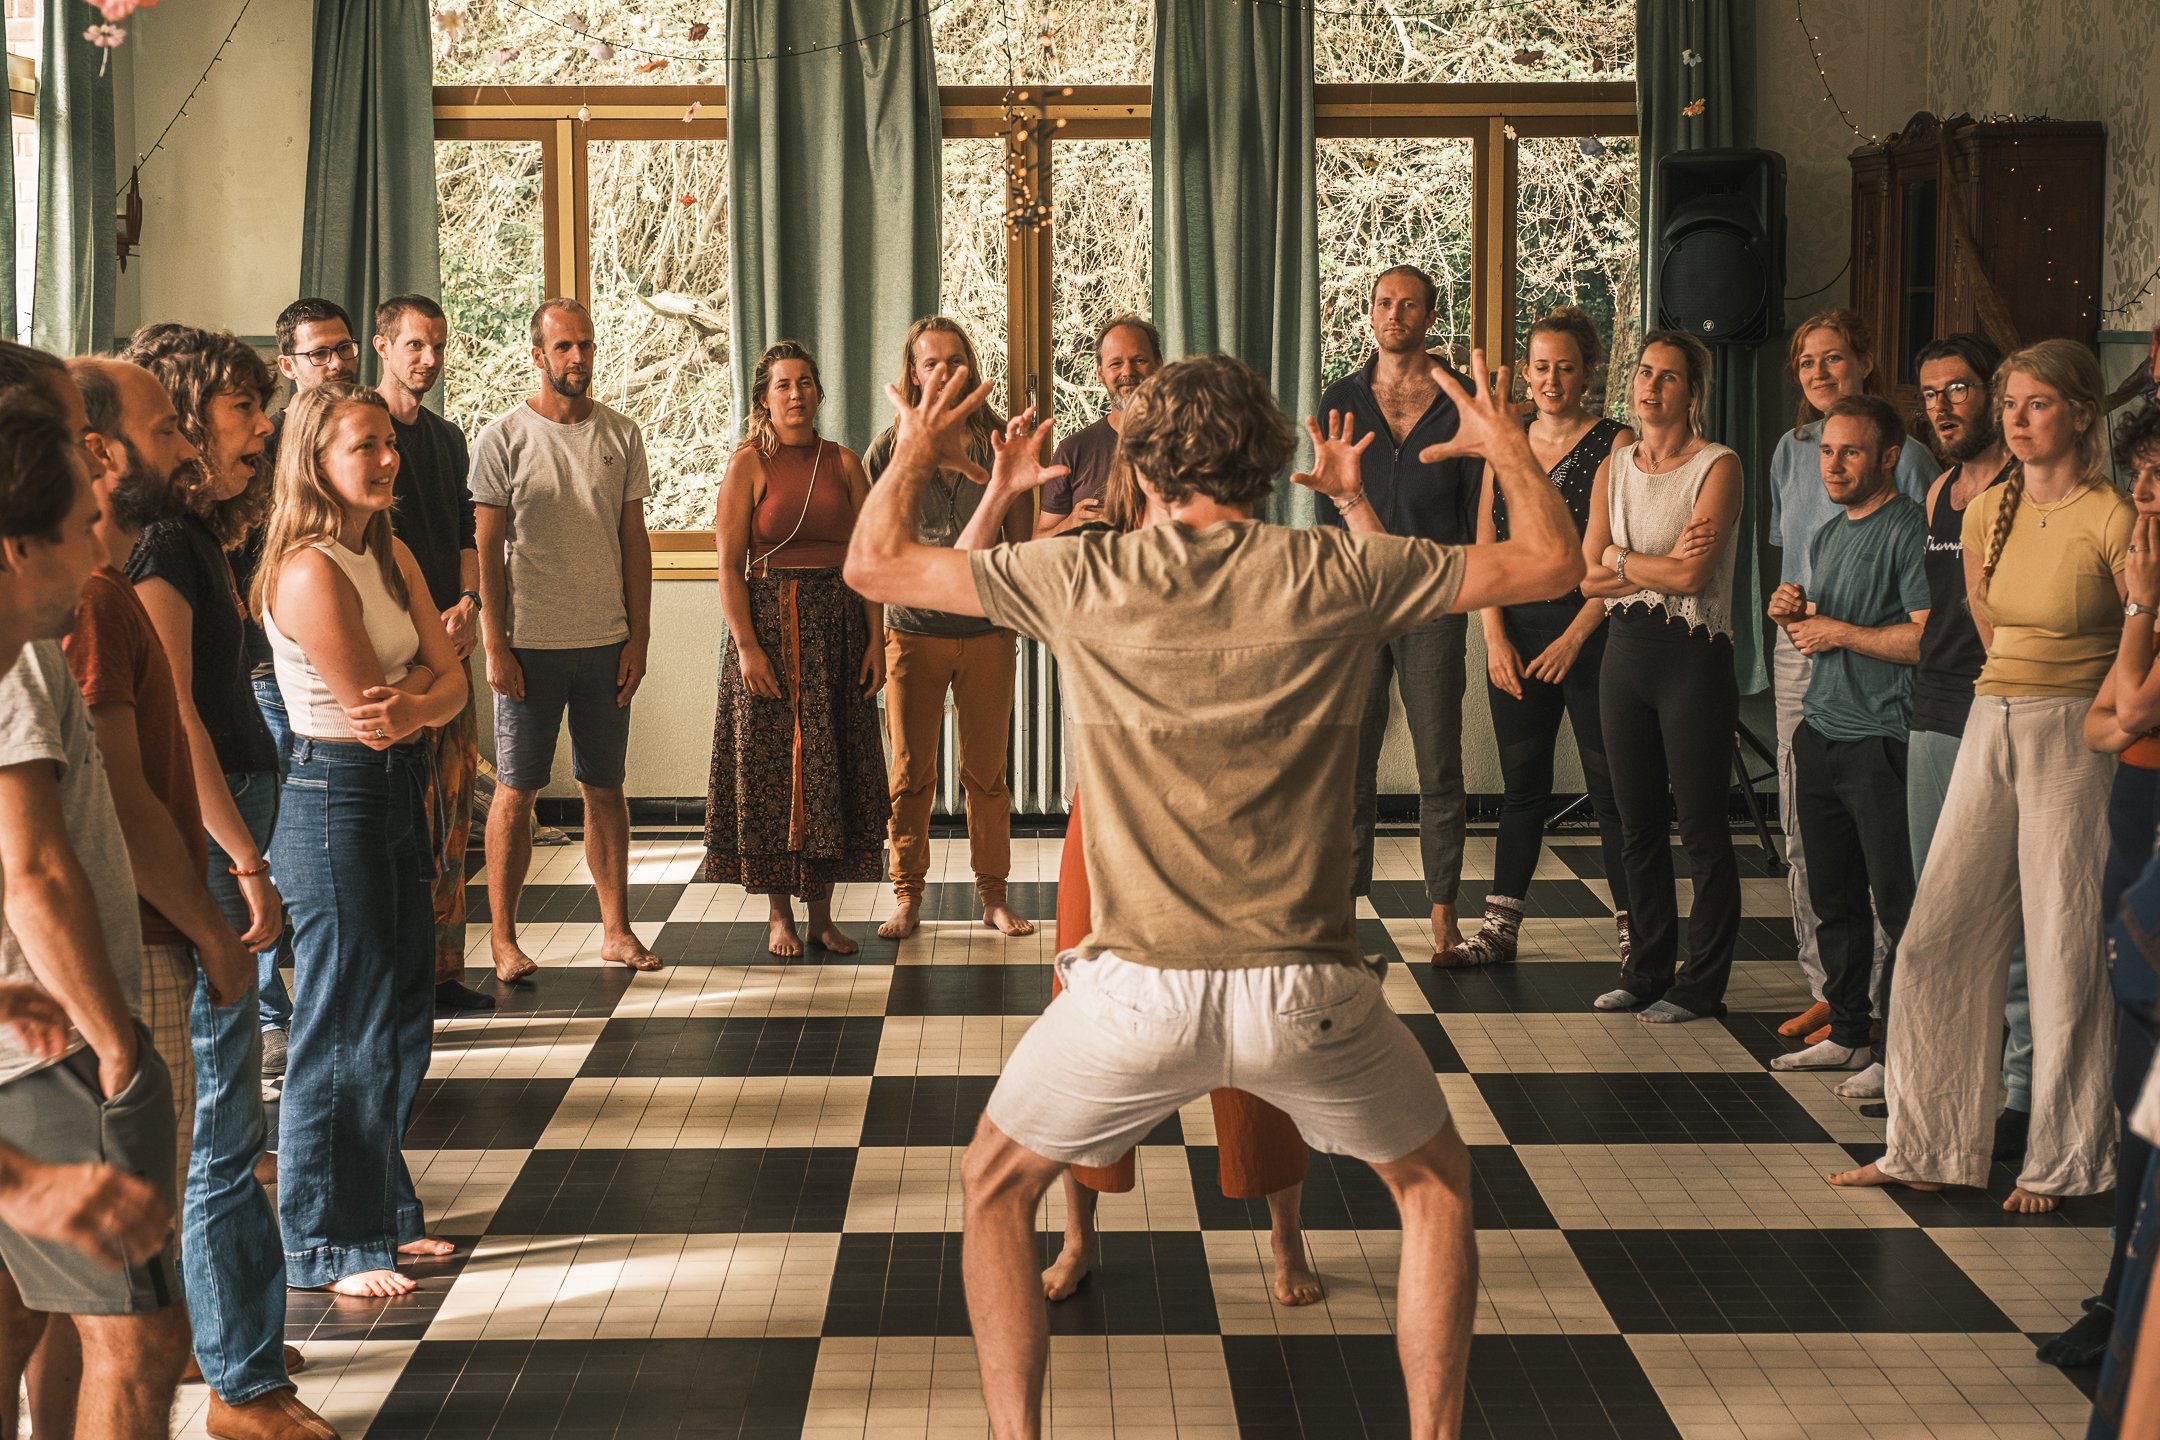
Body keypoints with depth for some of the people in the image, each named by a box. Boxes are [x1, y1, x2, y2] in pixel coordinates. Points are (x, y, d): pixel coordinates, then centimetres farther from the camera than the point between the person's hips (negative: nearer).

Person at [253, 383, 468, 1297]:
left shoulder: (391, 555, 9)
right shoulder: (311, 573, -19)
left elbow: (450, 684, 3)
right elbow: (370, 711, -18)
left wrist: (411, 700, -16)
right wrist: (424, 685, 0)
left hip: (397, 791, 9)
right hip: (332, 798, -9)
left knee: (401, 1014, 16)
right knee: (346, 1025, -2)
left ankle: (382, 1209, 30)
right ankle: (328, 1246, 10)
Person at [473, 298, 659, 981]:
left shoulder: (621, 435, 7)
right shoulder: (504, 437, -2)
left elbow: (634, 540, 10)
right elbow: (487, 548, -3)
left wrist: (638, 637, 4)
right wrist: (495, 646, -8)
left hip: (606, 643, 3)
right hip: (530, 643, -3)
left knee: (606, 788, 8)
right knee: (515, 791, 1)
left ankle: (616, 930, 15)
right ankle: (503, 937, 8)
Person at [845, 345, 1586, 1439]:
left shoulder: (1080, 578, -1)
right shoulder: (1334, 571, -1)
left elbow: (873, 563, 9)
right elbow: (1552, 563, 8)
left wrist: (914, 453, 27)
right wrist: (1505, 443, 26)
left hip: (1138, 986, 0)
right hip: (1304, 986, 1)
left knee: (995, 1185, 24)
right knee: (1436, 1183, 26)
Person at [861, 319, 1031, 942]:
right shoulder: (890, 448, 2)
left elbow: (1021, 538, 10)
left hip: (987, 631, 1)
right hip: (913, 629, -1)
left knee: (987, 772, 6)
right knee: (911, 773, 5)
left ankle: (993, 895, 15)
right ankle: (907, 897, 14)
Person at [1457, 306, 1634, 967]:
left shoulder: (1615, 444, -5)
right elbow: (1486, 551, 9)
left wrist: (1573, 639, -15)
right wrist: (1496, 639, -2)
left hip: (1591, 633, -4)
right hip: (1516, 634, 4)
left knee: (1610, 785, -1)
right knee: (1521, 783, 10)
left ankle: (1635, 935, 6)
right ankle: (1499, 929, 15)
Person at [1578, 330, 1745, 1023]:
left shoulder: (1717, 467, -7)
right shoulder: (1614, 468, 11)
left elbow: (1691, 576, -17)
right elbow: (1587, 577, 1)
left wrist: (1620, 558, -4)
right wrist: (1661, 563, -11)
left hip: (1693, 656, -6)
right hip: (1626, 653, 6)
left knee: (1701, 828, 0)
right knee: (1638, 825, 11)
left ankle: (1701, 984, 8)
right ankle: (1648, 971, 22)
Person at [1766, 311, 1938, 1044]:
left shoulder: (1904, 456, -6)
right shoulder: (1792, 449, 12)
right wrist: (1793, 600, 3)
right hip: (1799, 651, 6)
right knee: (1801, 831, 8)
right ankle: (1825, 987, 18)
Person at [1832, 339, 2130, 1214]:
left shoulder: (2113, 520, -9)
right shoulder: (1988, 511, 10)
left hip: (2075, 739, -6)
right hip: (1991, 728, 6)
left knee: (2063, 948, -1)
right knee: (1939, 937, 4)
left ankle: (2061, 1163, 11)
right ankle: (1930, 1147, 14)